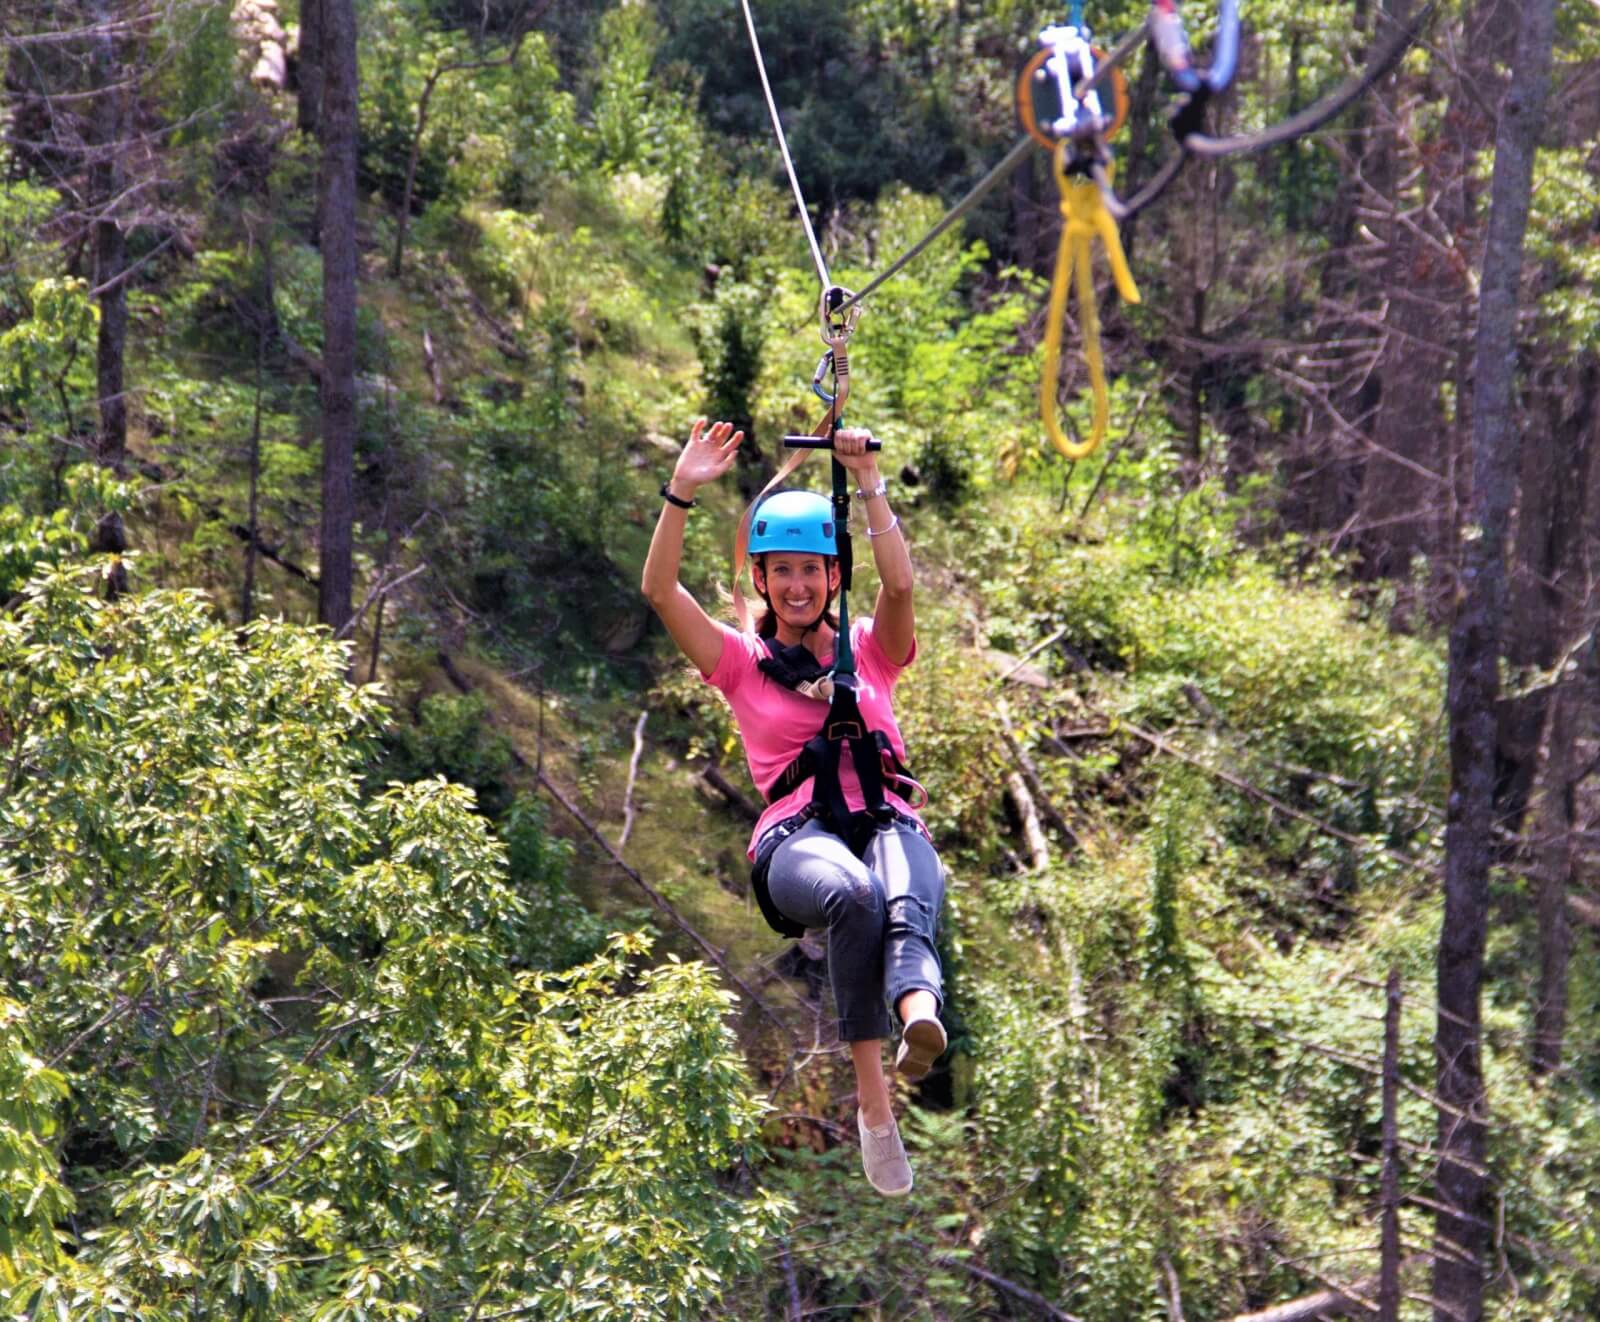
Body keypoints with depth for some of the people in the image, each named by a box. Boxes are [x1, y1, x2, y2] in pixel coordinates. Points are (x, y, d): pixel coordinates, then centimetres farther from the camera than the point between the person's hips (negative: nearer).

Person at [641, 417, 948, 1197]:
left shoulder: (871, 651, 22)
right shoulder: (741, 663, 20)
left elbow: (899, 583, 0)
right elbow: (659, 589, 6)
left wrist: (867, 481, -6)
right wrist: (683, 491, -4)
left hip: (888, 821, 1)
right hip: (795, 837, -1)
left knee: (907, 897, -38)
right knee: (851, 893, -39)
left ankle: (919, 1012, -71)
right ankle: (872, 1097, -46)